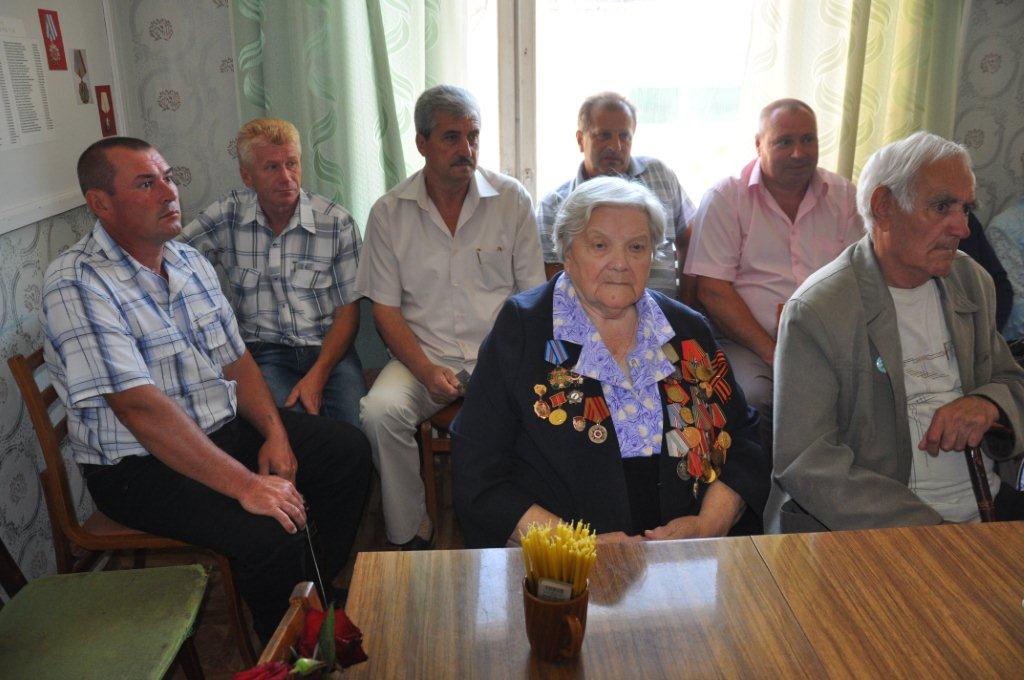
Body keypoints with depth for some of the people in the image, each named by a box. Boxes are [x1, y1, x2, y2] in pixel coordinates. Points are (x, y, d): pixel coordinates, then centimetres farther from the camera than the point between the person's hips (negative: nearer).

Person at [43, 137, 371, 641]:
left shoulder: (191, 262, 7)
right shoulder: (77, 284, -20)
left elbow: (234, 359, 11)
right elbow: (138, 406, -28)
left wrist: (275, 434, -5)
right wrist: (246, 485, -31)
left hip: (225, 426, 8)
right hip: (141, 466, -8)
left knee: (349, 451, 3)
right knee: (273, 533, -27)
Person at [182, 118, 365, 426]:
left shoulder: (338, 223, 2)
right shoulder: (227, 215, 5)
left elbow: (347, 312, 2)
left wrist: (317, 376, -12)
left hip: (327, 348, 1)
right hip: (265, 354, 0)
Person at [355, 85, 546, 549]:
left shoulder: (512, 200, 4)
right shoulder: (388, 213, 4)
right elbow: (385, 310, 3)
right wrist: (428, 372, -13)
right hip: (424, 355, 1)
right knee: (379, 410, -28)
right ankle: (411, 533, -6)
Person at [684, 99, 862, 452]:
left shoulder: (843, 195, 14)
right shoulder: (725, 198, 2)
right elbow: (712, 290, -6)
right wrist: (773, 352, -14)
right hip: (745, 341, -3)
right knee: (758, 397, -33)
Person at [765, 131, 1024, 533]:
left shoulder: (973, 282, 10)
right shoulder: (814, 311, -14)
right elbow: (803, 461, -18)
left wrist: (987, 403, -5)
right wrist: (930, 532, -23)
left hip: (986, 506, 7)